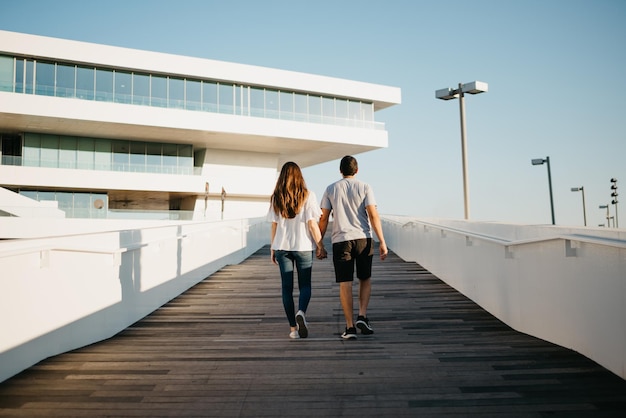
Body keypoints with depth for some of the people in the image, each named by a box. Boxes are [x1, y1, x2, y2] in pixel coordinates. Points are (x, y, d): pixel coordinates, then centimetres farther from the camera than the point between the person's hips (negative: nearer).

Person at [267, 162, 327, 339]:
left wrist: (273, 249, 12)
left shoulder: (276, 198, 3)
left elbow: (274, 225, 4)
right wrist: (320, 246, -1)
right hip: (303, 246, -2)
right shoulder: (308, 196, -4)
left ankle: (293, 328, 9)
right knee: (305, 285, 9)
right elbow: (312, 224, -8)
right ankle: (301, 312, -19)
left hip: (282, 247, 2)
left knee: (287, 287, 8)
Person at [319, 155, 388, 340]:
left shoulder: (330, 190, 7)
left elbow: (324, 218, 4)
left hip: (340, 240, 0)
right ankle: (362, 316, 5)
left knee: (345, 283, 2)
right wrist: (382, 241, -7)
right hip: (363, 238, 0)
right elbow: (373, 215, -6)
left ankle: (350, 326, 3)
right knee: (365, 279, 17)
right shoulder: (365, 187, 3)